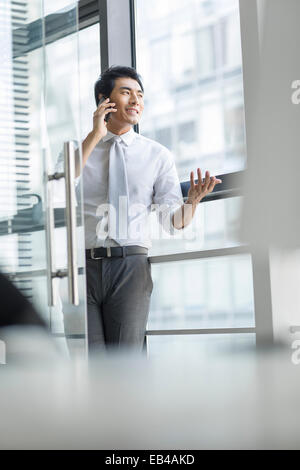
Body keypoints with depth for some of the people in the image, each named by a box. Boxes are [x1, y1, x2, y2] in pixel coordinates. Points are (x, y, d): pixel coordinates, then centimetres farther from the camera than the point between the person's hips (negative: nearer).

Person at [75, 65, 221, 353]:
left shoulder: (158, 155, 12)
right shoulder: (77, 148, 12)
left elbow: (174, 222, 6)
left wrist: (193, 199, -16)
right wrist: (95, 136, -10)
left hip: (131, 264, 0)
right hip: (83, 263, 0)